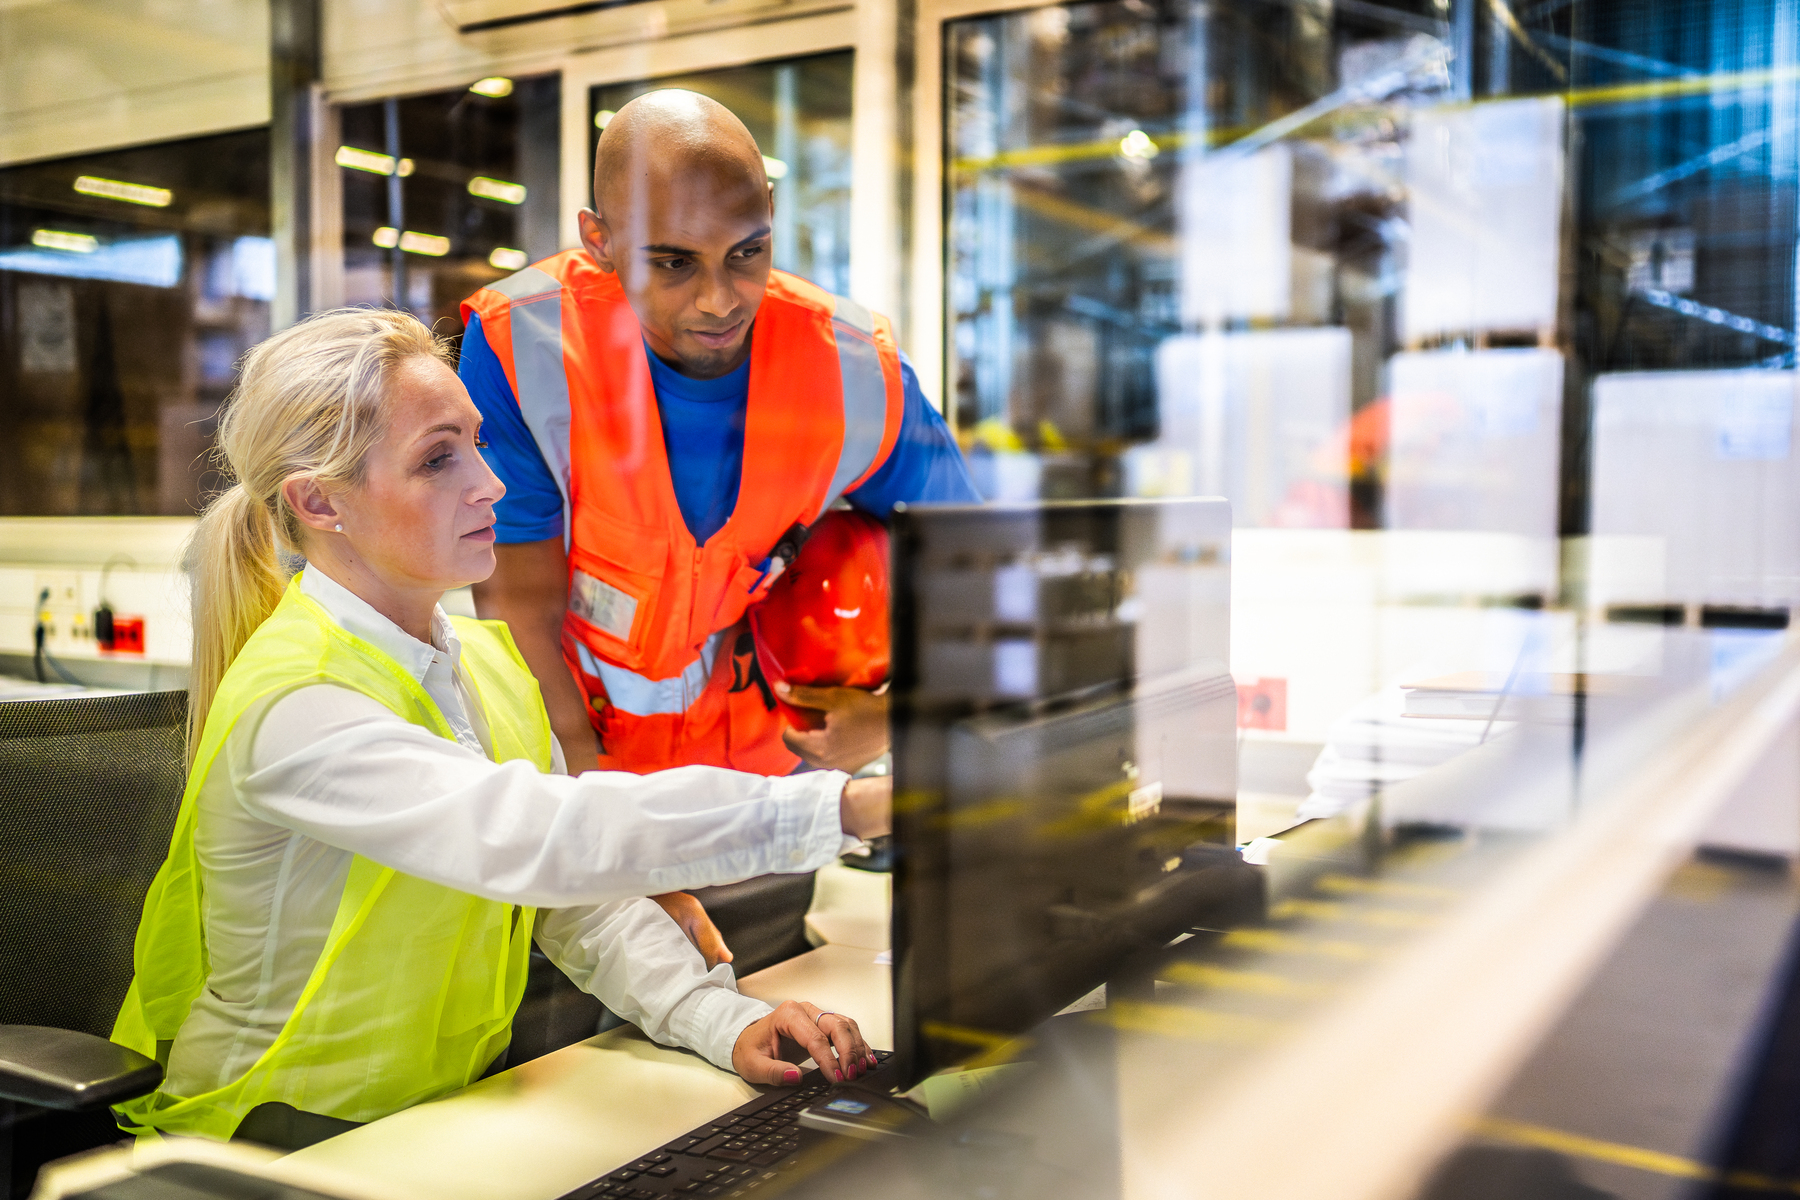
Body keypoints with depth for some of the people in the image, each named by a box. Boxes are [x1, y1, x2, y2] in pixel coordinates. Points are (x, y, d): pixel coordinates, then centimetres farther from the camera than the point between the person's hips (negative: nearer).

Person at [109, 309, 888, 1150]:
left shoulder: (487, 662, 4)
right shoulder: (294, 706, -22)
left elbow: (581, 902, 2)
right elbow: (538, 840, -37)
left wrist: (723, 1022, -14)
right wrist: (845, 807, -39)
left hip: (456, 1108, 7)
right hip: (289, 1141, -6)